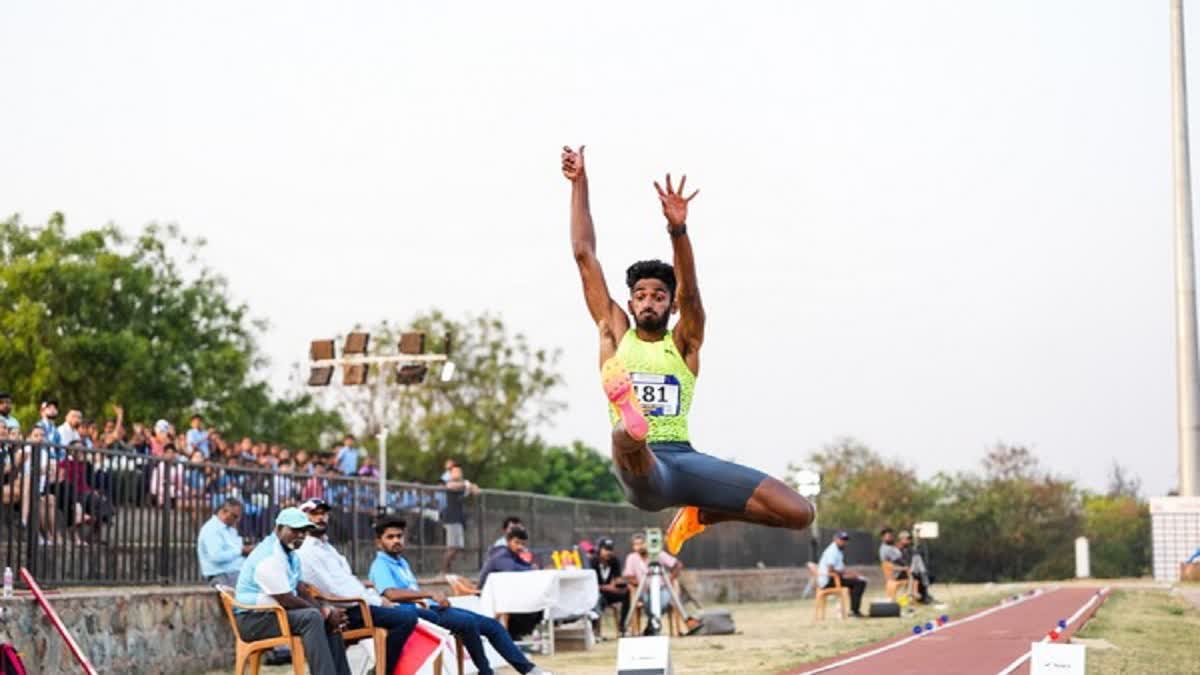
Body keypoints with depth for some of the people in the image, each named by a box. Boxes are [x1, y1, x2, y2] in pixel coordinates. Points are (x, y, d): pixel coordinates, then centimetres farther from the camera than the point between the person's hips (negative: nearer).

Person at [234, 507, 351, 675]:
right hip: (253, 619, -10)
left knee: (331, 621, 3)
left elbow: (302, 591, 10)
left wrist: (326, 611, -7)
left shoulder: (290, 553, 13)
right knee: (311, 617, -29)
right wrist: (324, 612, -14)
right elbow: (286, 601, -23)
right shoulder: (269, 557, -20)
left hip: (274, 613, 10)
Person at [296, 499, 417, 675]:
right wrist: (376, 601, -14)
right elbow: (333, 589, -18)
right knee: (406, 617, -20)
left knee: (408, 610, 8)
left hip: (357, 604, 10)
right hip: (346, 611, -10)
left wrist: (377, 597, 6)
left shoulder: (327, 548, 20)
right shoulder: (306, 552, -12)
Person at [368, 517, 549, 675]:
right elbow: (392, 594, -25)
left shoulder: (401, 562, 23)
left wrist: (437, 598, 8)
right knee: (468, 622, -32)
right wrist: (430, 594, -26)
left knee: (491, 624, 1)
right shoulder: (380, 566, -7)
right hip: (419, 612, -9)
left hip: (433, 607, 9)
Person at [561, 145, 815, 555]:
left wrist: (678, 230, -22)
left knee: (798, 513, -10)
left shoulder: (684, 343, 16)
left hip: (685, 459, 2)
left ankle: (700, 515, 13)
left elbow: (689, 291, -5)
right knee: (630, 448, -39)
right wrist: (579, 183, 14)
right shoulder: (615, 334, 18)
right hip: (643, 467, -2)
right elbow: (584, 255, 16)